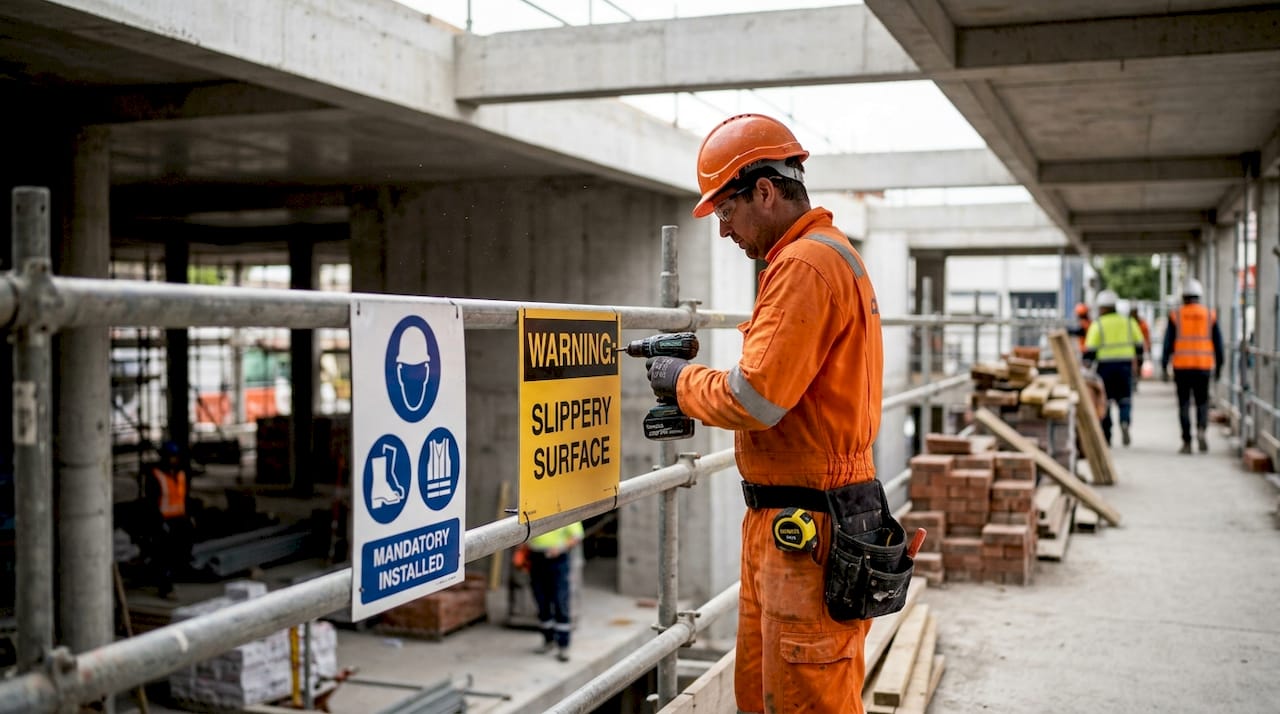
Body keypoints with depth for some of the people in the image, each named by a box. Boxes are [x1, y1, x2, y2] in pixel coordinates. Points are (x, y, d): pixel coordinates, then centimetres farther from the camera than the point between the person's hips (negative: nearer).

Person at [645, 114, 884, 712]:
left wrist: (682, 381, -4)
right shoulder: (830, 254, 17)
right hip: (779, 523, 11)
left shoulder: (804, 266, -17)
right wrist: (701, 384, 7)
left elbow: (754, 400, -22)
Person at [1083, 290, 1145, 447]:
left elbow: (1090, 349, -9)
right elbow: (1139, 344, 11)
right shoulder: (1129, 322, 8)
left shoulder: (1097, 324, -3)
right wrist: (1137, 359, 24)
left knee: (1104, 402, 8)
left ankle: (1106, 438, 11)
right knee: (1124, 400, 10)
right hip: (1125, 366, 2)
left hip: (1105, 367, -2)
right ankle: (1125, 422, -20)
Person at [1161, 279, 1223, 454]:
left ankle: (1187, 442, 4)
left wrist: (1164, 367, 1)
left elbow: (1168, 343, -2)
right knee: (1202, 402, 12)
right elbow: (1218, 343, 6)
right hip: (1203, 366, 1)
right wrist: (1218, 367, 14)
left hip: (1181, 366, -1)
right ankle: (1201, 430, -13)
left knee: (1184, 404, 5)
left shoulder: (1175, 315, -1)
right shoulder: (1211, 315, 4)